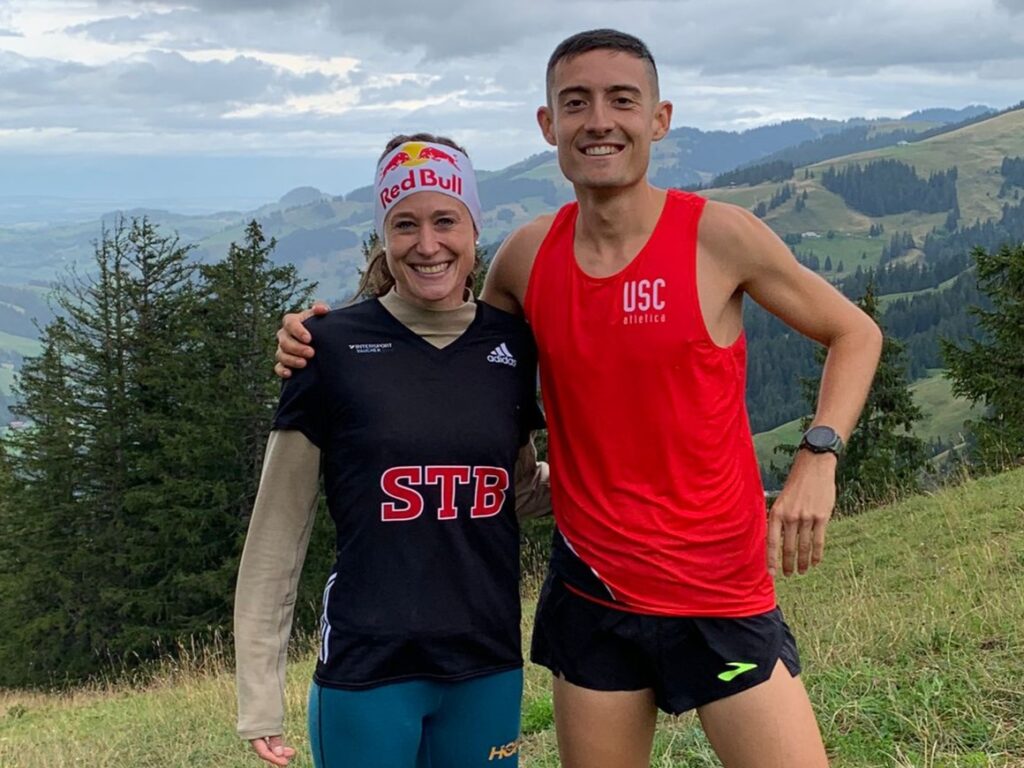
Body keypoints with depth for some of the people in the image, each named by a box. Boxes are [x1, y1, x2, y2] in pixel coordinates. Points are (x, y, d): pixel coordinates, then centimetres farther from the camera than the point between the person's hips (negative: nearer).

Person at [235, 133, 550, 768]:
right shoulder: (336, 348, -8)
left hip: (489, 668, 4)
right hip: (368, 671, -3)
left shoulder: (512, 343, 1)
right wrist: (260, 695, -5)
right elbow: (278, 532, -5)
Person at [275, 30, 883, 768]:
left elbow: (855, 334, 3)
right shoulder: (527, 257, -1)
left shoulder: (718, 236, -11)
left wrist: (818, 459, -12)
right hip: (591, 599, 3)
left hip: (722, 600, -3)